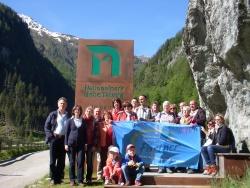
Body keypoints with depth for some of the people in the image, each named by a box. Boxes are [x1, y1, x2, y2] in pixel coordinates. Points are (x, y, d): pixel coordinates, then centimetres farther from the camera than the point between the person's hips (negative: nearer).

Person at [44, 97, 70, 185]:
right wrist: (50, 136, -8)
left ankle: (59, 178, 14)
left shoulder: (68, 116, 8)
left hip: (63, 139, 1)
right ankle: (53, 178, 8)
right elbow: (46, 126, 4)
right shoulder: (53, 114, 6)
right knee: (53, 159, 0)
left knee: (61, 160, 5)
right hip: (54, 138, -1)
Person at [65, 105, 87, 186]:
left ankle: (80, 180, 2)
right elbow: (66, 132, 4)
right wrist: (66, 144, -3)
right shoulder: (70, 121, 5)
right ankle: (72, 180, 13)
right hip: (71, 143, -1)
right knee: (72, 162, 4)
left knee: (80, 162, -4)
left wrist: (85, 143, 5)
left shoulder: (83, 121, 9)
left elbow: (85, 133, 11)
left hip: (81, 144, 1)